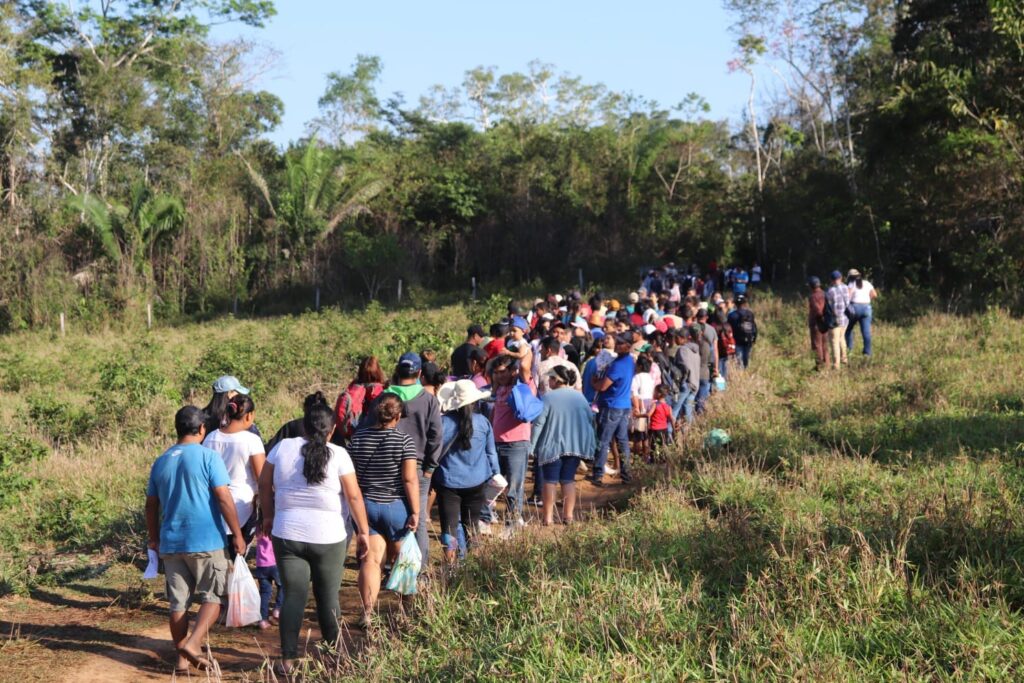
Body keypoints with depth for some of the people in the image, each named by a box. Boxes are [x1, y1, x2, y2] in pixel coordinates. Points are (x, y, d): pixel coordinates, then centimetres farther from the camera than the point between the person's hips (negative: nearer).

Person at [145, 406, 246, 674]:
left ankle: (183, 658, 13)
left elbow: (151, 506, 16)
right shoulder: (209, 457, -7)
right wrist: (237, 534, -6)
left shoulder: (161, 462, 10)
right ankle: (192, 644, -11)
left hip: (171, 543, 5)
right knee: (214, 596, 5)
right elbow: (224, 498, -13)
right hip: (206, 541, -5)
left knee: (178, 601, 10)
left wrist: (154, 539, 27)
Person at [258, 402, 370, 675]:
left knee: (293, 596, 5)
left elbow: (264, 484, 8)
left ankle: (287, 660, 2)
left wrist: (269, 516, 20)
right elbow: (354, 496, -7)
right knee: (328, 597, 11)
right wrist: (363, 531, 1)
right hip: (328, 537, -1)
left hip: (287, 535, 1)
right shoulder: (338, 454, -7)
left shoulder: (283, 447, 0)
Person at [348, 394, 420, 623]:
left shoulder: (359, 437, 0)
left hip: (367, 506, 2)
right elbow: (410, 479, -15)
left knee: (371, 559, 1)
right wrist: (415, 512, -10)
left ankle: (367, 612, -8)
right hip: (396, 507, -2)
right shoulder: (404, 440, -12)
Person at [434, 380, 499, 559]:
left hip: (448, 482, -2)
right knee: (471, 524, 18)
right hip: (476, 483, 3)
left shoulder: (443, 421, -10)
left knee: (449, 525, 1)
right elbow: (491, 452, 5)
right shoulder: (483, 422, -4)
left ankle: (450, 563, -8)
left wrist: (432, 479, 9)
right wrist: (495, 474, 19)